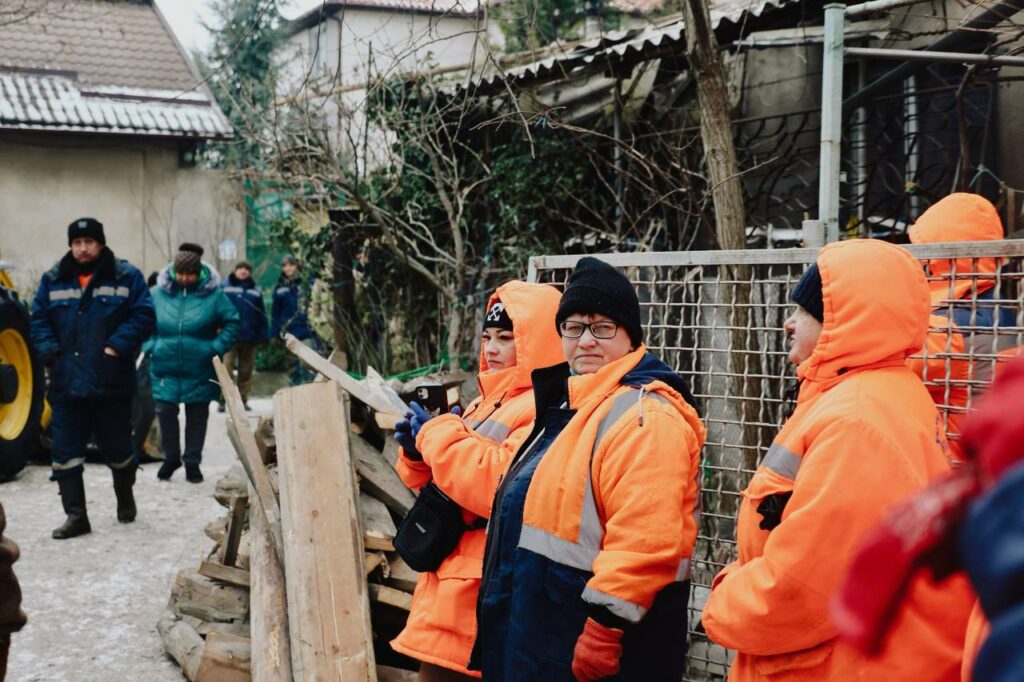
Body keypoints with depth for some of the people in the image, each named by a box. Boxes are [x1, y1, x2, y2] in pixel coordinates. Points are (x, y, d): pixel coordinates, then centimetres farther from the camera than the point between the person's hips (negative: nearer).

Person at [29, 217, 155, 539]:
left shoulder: (126, 276, -1)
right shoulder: (53, 280, 9)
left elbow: (143, 316, -6)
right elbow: (39, 320, 10)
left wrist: (117, 346, -16)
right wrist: (50, 352, -6)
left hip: (111, 382, -2)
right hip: (67, 383, 3)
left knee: (117, 448, 10)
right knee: (66, 452, 1)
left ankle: (125, 498, 36)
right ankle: (76, 516, 8)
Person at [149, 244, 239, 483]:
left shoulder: (212, 293, -5)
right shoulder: (159, 292, 0)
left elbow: (232, 323, 1)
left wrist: (217, 347, -9)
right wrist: (150, 345, -1)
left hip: (199, 371, -1)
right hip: (164, 367, 1)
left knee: (197, 416, 8)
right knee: (165, 411, 2)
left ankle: (192, 462, 21)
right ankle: (170, 457, 22)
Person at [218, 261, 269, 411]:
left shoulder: (256, 290, 11)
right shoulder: (224, 287, 3)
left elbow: (262, 314, 10)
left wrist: (263, 335, 5)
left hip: (250, 337, 3)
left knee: (246, 371, 9)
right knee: (226, 368, -10)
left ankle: (243, 400, 18)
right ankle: (222, 400, -6)